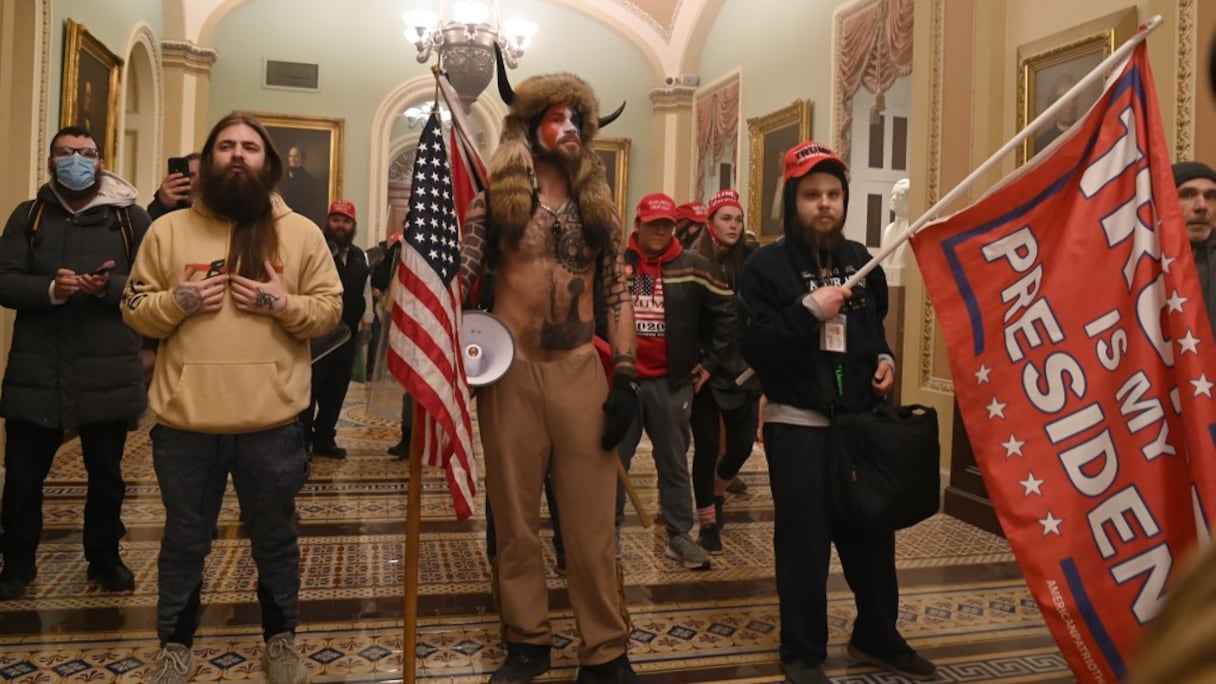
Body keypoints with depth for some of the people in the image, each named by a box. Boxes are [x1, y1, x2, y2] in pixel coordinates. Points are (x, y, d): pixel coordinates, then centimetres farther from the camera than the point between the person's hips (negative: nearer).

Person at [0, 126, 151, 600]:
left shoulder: (130, 218, 3)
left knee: (106, 474, 11)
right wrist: (50, 289, -20)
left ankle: (105, 558, 29)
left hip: (107, 370, -1)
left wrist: (108, 287, -22)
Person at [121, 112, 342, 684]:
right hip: (184, 422, 1)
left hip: (272, 423, -1)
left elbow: (330, 309, 1)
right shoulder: (168, 230, 5)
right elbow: (134, 310, 7)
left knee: (275, 539, 14)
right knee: (184, 542, 16)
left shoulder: (301, 233, 3)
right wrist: (176, 301, -12)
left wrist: (284, 303, -16)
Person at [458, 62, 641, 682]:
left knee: (591, 521, 3)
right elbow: (459, 277, -1)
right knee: (516, 518, 9)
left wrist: (625, 377, 0)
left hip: (581, 371, 2)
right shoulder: (495, 199, 2)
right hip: (510, 371, -1)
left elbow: (616, 294, 8)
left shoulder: (598, 205, 10)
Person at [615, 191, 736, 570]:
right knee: (614, 460, 8)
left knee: (674, 462, 9)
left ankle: (679, 536, 20)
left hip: (671, 382, 0)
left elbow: (727, 313, 4)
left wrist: (711, 361, 3)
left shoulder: (693, 267, -1)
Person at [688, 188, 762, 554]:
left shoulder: (751, 260, 1)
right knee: (708, 446, 4)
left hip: (743, 368, 3)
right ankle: (708, 523, 21)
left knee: (742, 445, 9)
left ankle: (717, 493, 41)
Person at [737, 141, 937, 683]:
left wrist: (884, 358, 6)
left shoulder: (860, 260, 10)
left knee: (872, 533, 13)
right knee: (804, 541, 1)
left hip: (861, 419, 5)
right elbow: (754, 348, -17)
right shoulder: (766, 265, -8)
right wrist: (808, 310, -24)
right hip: (797, 425, -5)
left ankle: (877, 637, 33)